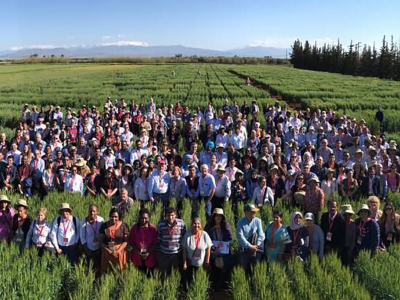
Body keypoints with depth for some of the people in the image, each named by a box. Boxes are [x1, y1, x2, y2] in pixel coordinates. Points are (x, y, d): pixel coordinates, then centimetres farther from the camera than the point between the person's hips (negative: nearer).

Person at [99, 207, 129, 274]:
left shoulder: (123, 226, -5)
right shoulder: (104, 226, 0)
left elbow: (126, 241, -5)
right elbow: (101, 241, 1)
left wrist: (118, 251, -15)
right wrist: (108, 250, -13)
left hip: (119, 252, -1)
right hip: (107, 253, 1)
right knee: (106, 272, 2)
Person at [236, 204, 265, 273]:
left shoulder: (257, 221, 1)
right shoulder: (240, 223, -5)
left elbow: (261, 235, -7)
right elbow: (240, 237, -15)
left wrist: (256, 245, -21)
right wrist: (250, 246, -23)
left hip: (256, 248, 2)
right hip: (244, 248, -2)